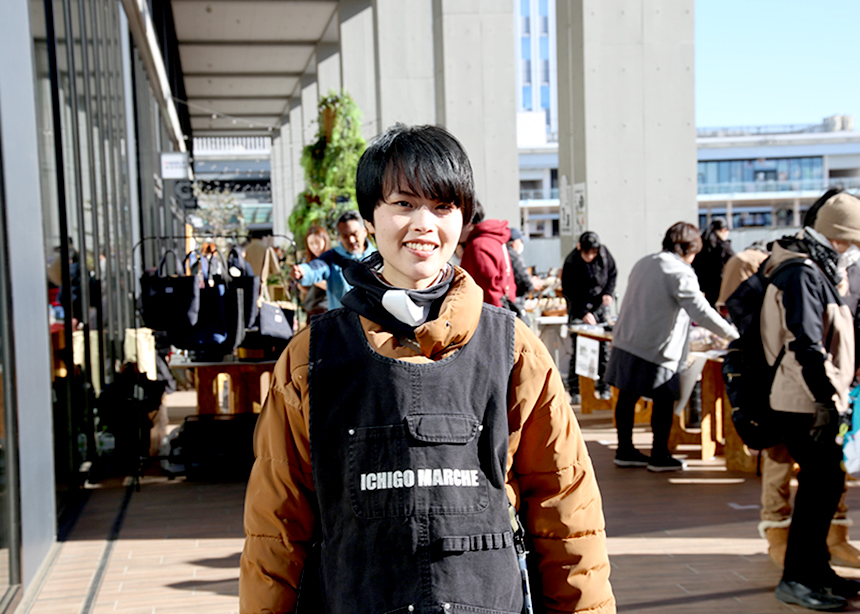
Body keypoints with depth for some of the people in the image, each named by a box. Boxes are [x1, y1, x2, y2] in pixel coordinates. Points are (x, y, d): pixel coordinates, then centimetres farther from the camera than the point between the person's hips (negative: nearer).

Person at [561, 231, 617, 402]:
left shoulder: (604, 253, -7)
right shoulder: (571, 262, -17)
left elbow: (613, 273, 10)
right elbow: (569, 292, -15)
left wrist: (608, 292, -6)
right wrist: (583, 313, -22)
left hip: (600, 305, 3)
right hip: (579, 308, -3)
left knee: (604, 347, 1)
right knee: (578, 348, -7)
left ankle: (604, 387, 10)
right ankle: (574, 390, 0)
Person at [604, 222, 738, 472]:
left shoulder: (643, 263, 12)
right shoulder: (680, 272, -13)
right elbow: (701, 311, -18)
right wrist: (733, 335, -10)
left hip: (625, 341, 8)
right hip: (654, 349, -8)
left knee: (628, 395, 13)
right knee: (664, 399, 3)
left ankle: (624, 451, 22)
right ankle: (659, 457, 8)